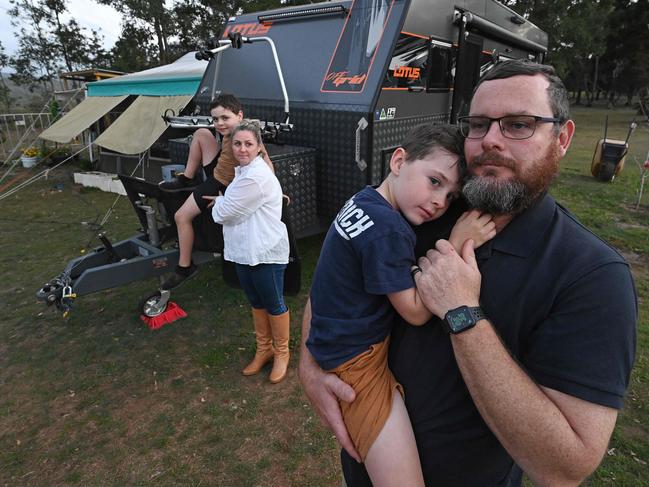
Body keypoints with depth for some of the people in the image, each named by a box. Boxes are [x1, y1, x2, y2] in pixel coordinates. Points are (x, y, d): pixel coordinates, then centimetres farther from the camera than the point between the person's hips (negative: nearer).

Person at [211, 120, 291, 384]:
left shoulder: (257, 176, -22)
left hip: (266, 252, -9)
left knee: (273, 304, 8)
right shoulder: (242, 171, 11)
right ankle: (263, 349, 38)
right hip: (244, 251, 9)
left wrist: (218, 202, 3)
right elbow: (235, 209, 19)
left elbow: (225, 212, -17)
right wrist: (223, 203, 0)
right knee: (256, 303, 20)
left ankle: (281, 353, 28)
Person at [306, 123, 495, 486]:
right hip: (358, 362, -10)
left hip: (341, 344, 10)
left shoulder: (364, 201, 2)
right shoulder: (388, 229, -25)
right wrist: (457, 246, -19)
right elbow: (416, 312, -17)